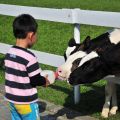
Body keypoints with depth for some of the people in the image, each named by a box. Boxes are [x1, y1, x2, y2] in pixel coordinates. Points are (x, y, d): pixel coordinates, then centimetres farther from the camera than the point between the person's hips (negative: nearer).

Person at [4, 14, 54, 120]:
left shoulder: (9, 53, 0)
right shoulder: (29, 57, -23)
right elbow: (36, 80, -17)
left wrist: (41, 79, 10)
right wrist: (45, 81, 4)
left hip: (12, 99, 7)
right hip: (26, 102, -7)